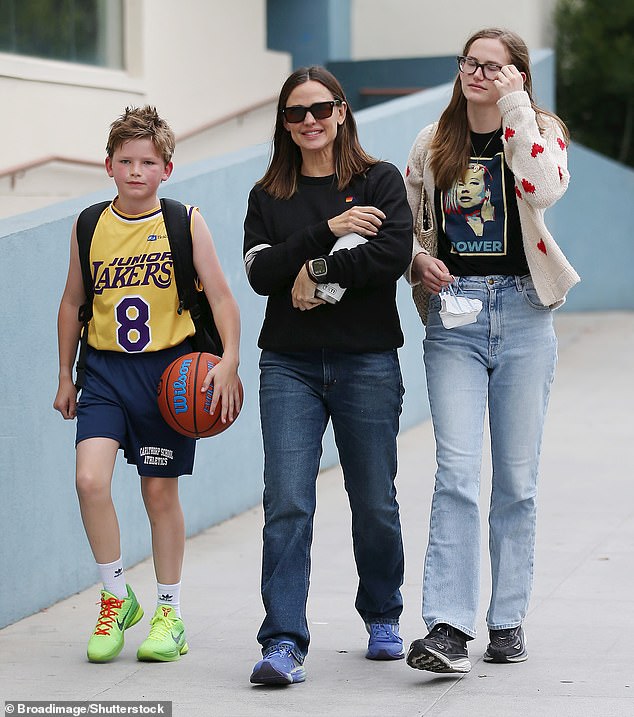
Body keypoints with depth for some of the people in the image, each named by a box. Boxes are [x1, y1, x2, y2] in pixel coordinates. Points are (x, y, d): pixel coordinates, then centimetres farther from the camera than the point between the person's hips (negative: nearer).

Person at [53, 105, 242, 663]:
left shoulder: (186, 223, -3)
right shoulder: (89, 227, 4)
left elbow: (222, 297, -3)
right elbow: (72, 302, 15)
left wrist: (229, 361, -16)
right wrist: (65, 377, 16)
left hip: (168, 369, -2)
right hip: (105, 368, 2)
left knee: (160, 492, 5)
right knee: (91, 480, -16)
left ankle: (170, 614, 22)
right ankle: (117, 598, 4)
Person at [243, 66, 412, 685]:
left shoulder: (379, 181, 5)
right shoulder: (268, 197, 12)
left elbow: (394, 253, -11)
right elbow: (261, 273, -4)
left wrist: (318, 274, -10)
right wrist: (329, 230, -12)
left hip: (367, 361, -1)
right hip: (289, 365, 1)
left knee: (374, 503, 8)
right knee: (286, 502, -11)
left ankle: (382, 617, 31)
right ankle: (284, 643, -13)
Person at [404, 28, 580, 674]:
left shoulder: (540, 132, 3)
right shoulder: (433, 144, 10)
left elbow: (544, 190, -20)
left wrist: (514, 106, -15)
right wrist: (418, 261, -3)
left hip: (522, 311, -1)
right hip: (453, 312, 1)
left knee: (516, 477, 5)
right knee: (456, 470, -12)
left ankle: (508, 620, 16)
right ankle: (448, 628, -17)